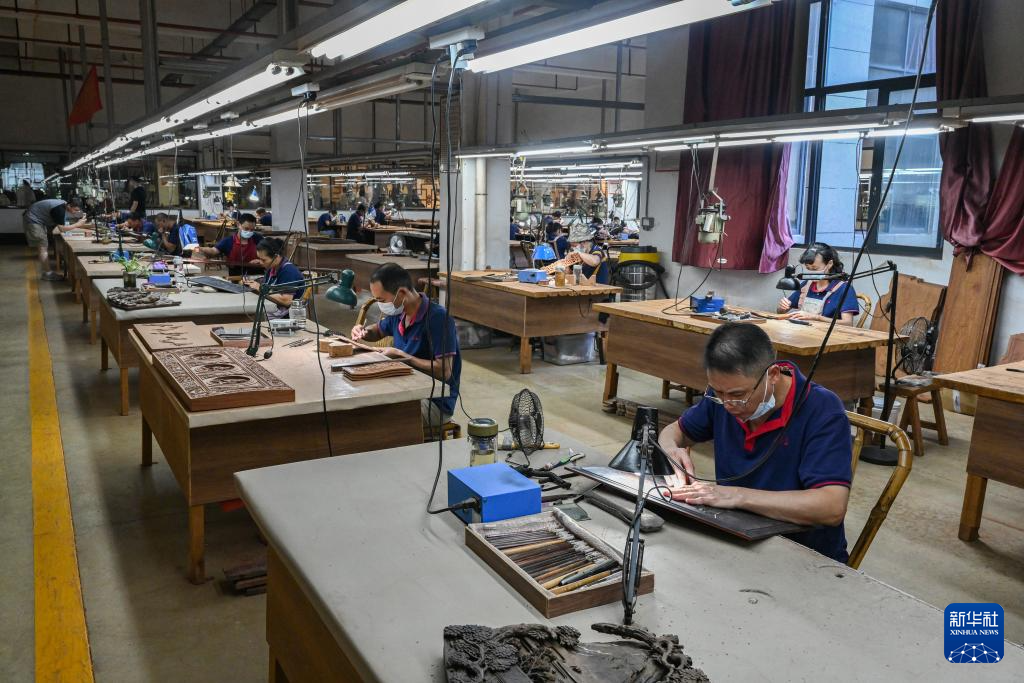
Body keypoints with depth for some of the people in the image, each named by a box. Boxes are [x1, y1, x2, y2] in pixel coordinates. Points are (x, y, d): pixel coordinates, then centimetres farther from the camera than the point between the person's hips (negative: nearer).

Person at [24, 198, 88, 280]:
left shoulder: (65, 206, -1)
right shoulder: (59, 210, -29)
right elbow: (62, 229, -27)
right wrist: (78, 224, -22)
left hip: (38, 220, 10)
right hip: (32, 220, -10)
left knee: (44, 247, 11)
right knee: (43, 247, -10)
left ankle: (45, 271, 16)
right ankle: (47, 273, -8)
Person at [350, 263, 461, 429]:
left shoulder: (437, 317, -21)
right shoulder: (399, 313, 5)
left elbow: (444, 371, -25)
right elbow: (379, 330, 28)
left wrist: (400, 355, -19)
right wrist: (363, 332, 4)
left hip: (436, 402, -8)